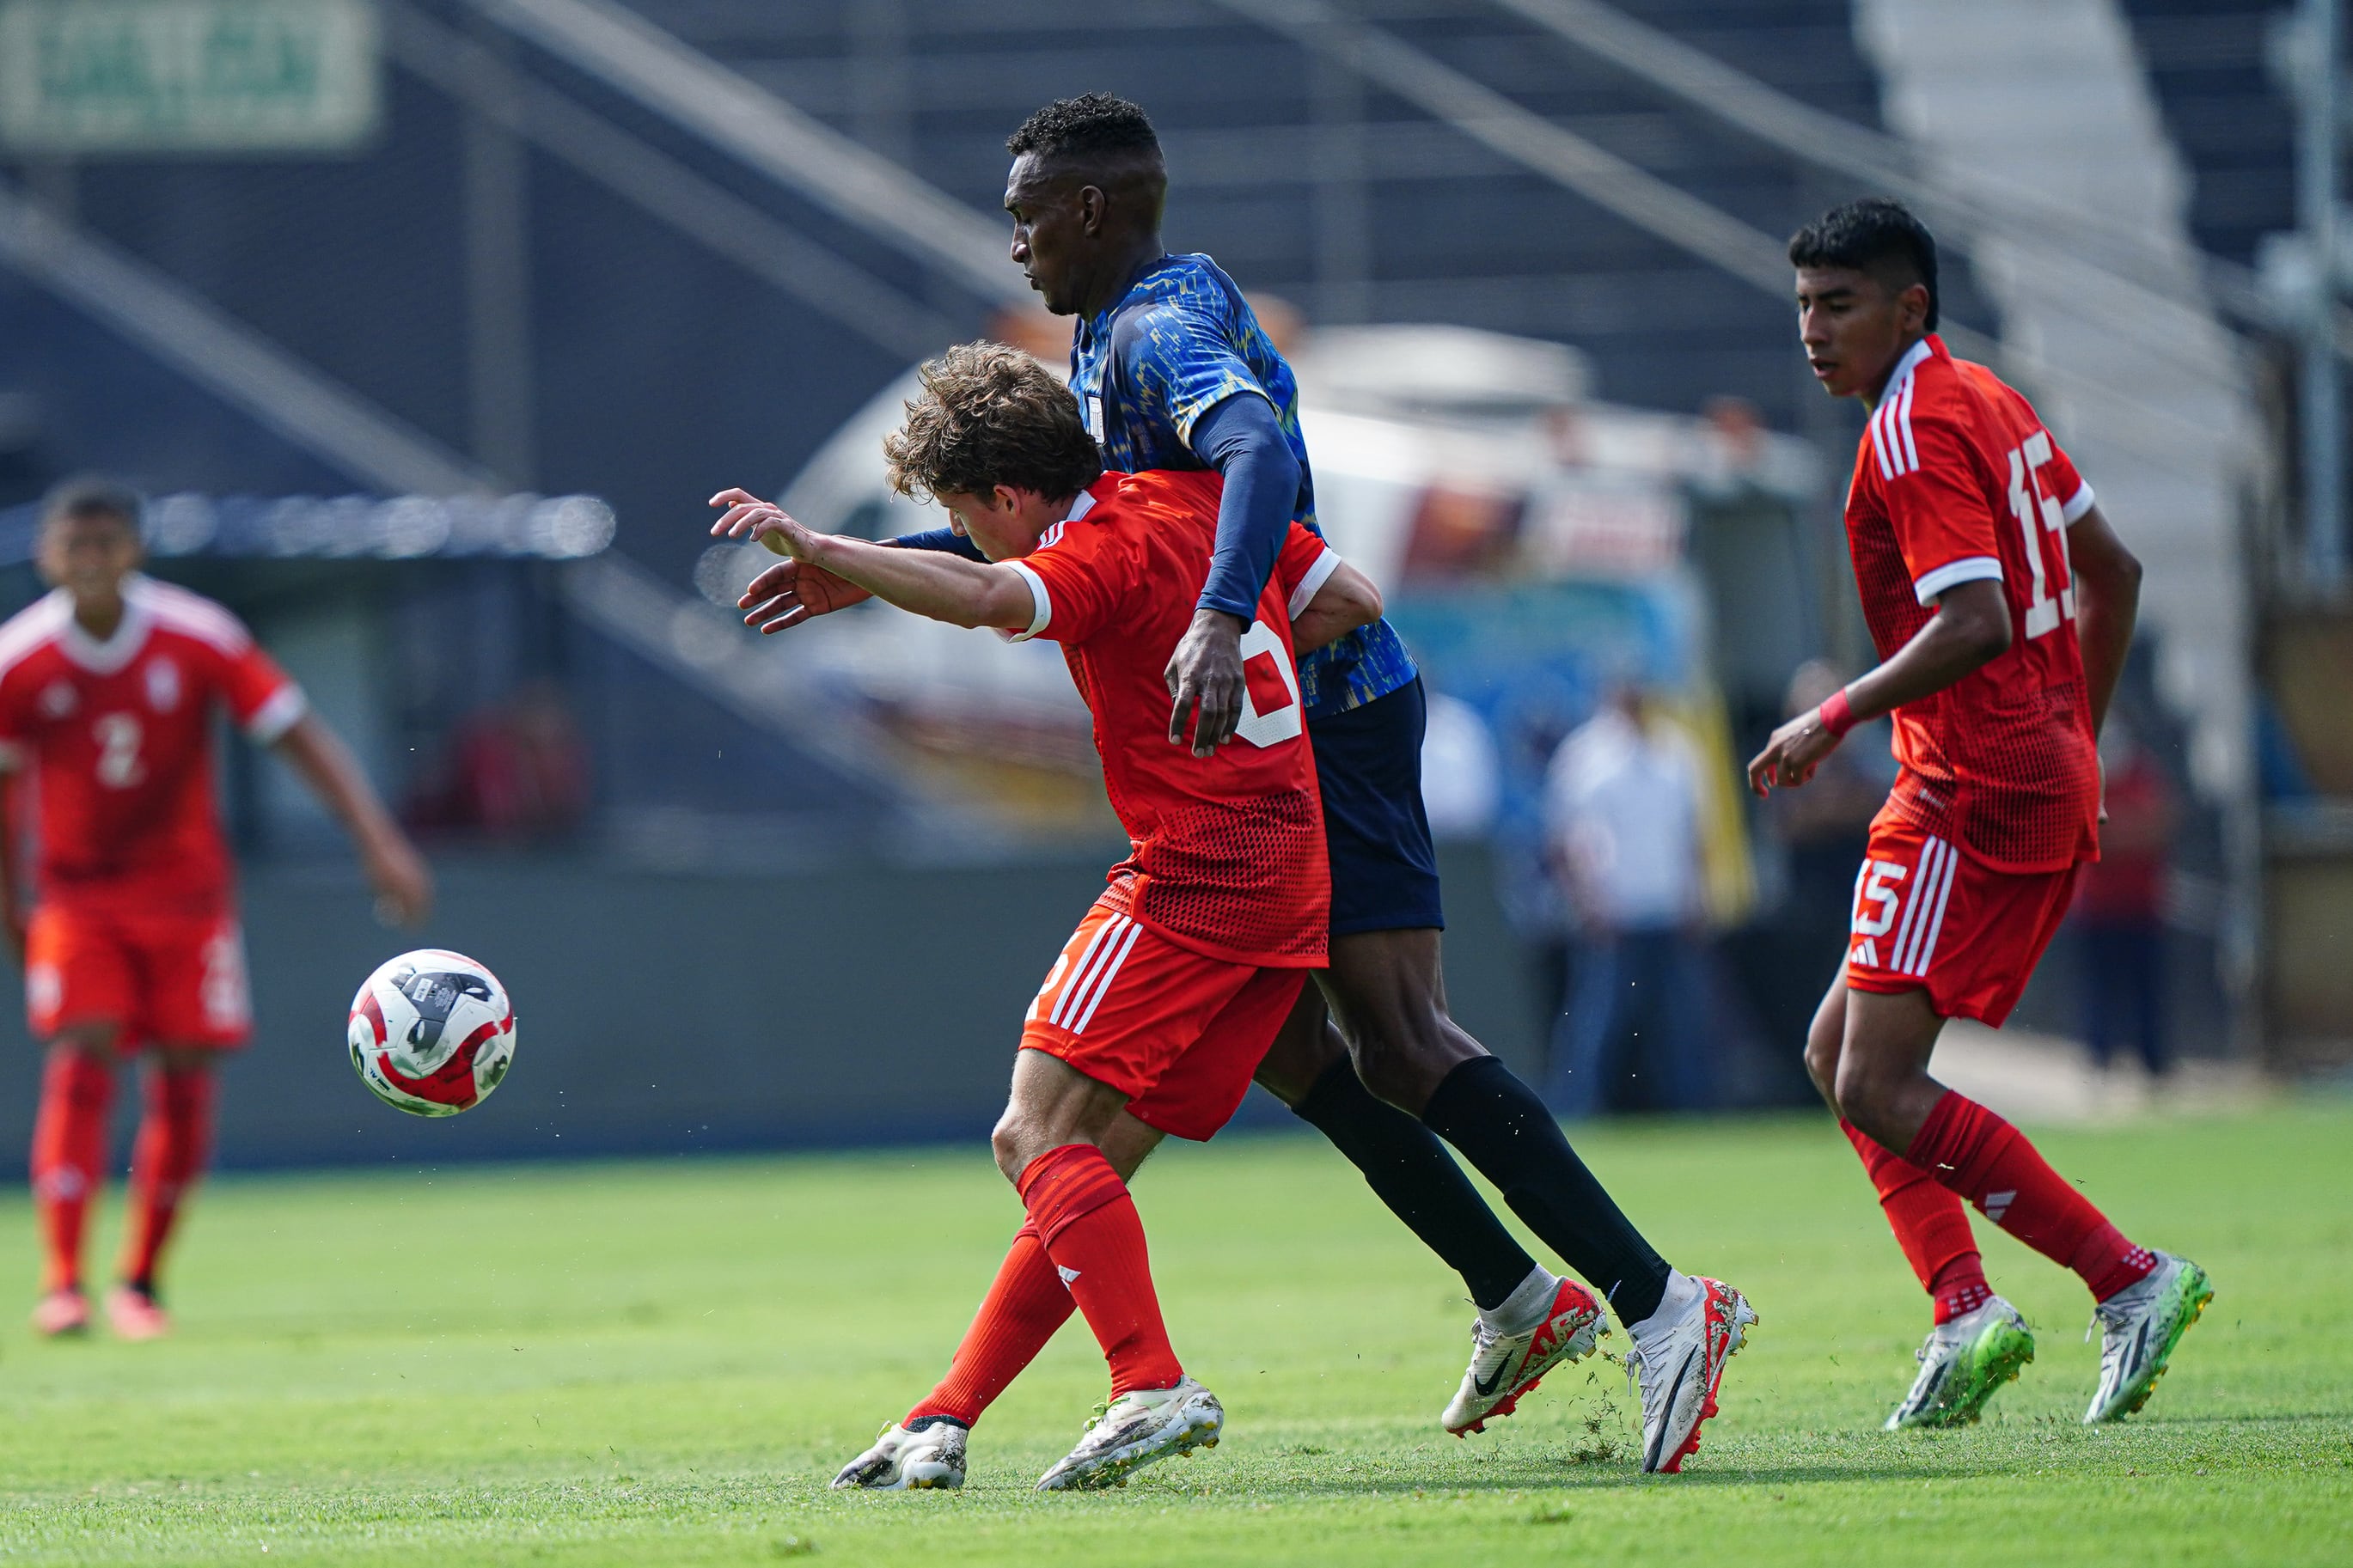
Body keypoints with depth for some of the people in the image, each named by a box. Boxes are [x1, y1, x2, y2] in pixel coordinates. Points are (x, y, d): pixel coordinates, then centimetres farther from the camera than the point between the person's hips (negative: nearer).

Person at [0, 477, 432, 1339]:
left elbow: (303, 739, -11)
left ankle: (141, 1282, 10)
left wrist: (382, 844, -20)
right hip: (78, 893, -1)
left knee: (186, 1077, -4)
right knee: (81, 1060, -17)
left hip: (187, 893, 1)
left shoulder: (200, 639, -13)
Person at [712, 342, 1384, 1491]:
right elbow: (1352, 600, 19)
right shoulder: (1202, 498, 14)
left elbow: (981, 597, -33)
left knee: (1043, 1132, -12)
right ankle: (944, 1422, 10)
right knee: (1080, 1159, 9)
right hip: (1289, 888, 9)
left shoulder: (1108, 552, -12)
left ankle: (1153, 1387, -24)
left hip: (1194, 876, -9)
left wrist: (815, 550, -37)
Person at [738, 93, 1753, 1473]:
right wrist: (873, 571, 30)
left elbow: (1260, 454, -35)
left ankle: (1658, 1305, -23)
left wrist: (1220, 623, -51)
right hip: (1279, 725, 11)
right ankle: (1519, 1303, 16)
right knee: (1273, 1029, 13)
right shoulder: (1119, 339, 19)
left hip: (1329, 716, -11)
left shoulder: (1162, 329, -14)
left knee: (1397, 1038, -17)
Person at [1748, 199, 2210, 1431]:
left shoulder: (1914, 434, -13)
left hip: (1971, 796, -10)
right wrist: (2073, 742, 27)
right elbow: (2112, 575, 23)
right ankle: (1964, 1314, 0)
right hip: (2048, 796, 10)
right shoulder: (1991, 406, 16)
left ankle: (2131, 1280, -13)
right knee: (1840, 1052, 11)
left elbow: (1977, 625, -25)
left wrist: (1834, 719, -18)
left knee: (1878, 1086, -12)